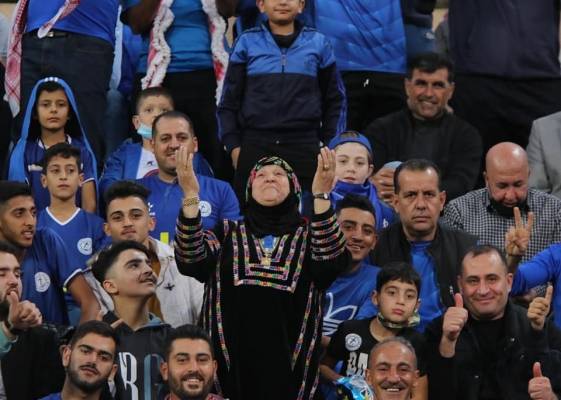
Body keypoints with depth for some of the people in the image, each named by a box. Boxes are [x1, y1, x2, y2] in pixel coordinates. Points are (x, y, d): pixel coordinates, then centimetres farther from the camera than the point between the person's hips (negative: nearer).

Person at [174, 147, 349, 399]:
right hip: (232, 365, 1)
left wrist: (321, 195, -23)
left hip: (290, 366, 0)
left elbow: (331, 262, -12)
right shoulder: (227, 235, 13)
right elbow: (190, 261, -6)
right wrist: (191, 194, -17)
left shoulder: (308, 236, 11)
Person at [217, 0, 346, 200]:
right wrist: (233, 145, 2)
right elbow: (230, 100, 10)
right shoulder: (247, 42, 8)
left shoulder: (318, 43, 9)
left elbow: (334, 101, 15)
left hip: (304, 147, 0)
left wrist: (331, 146, 8)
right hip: (255, 146, 0)